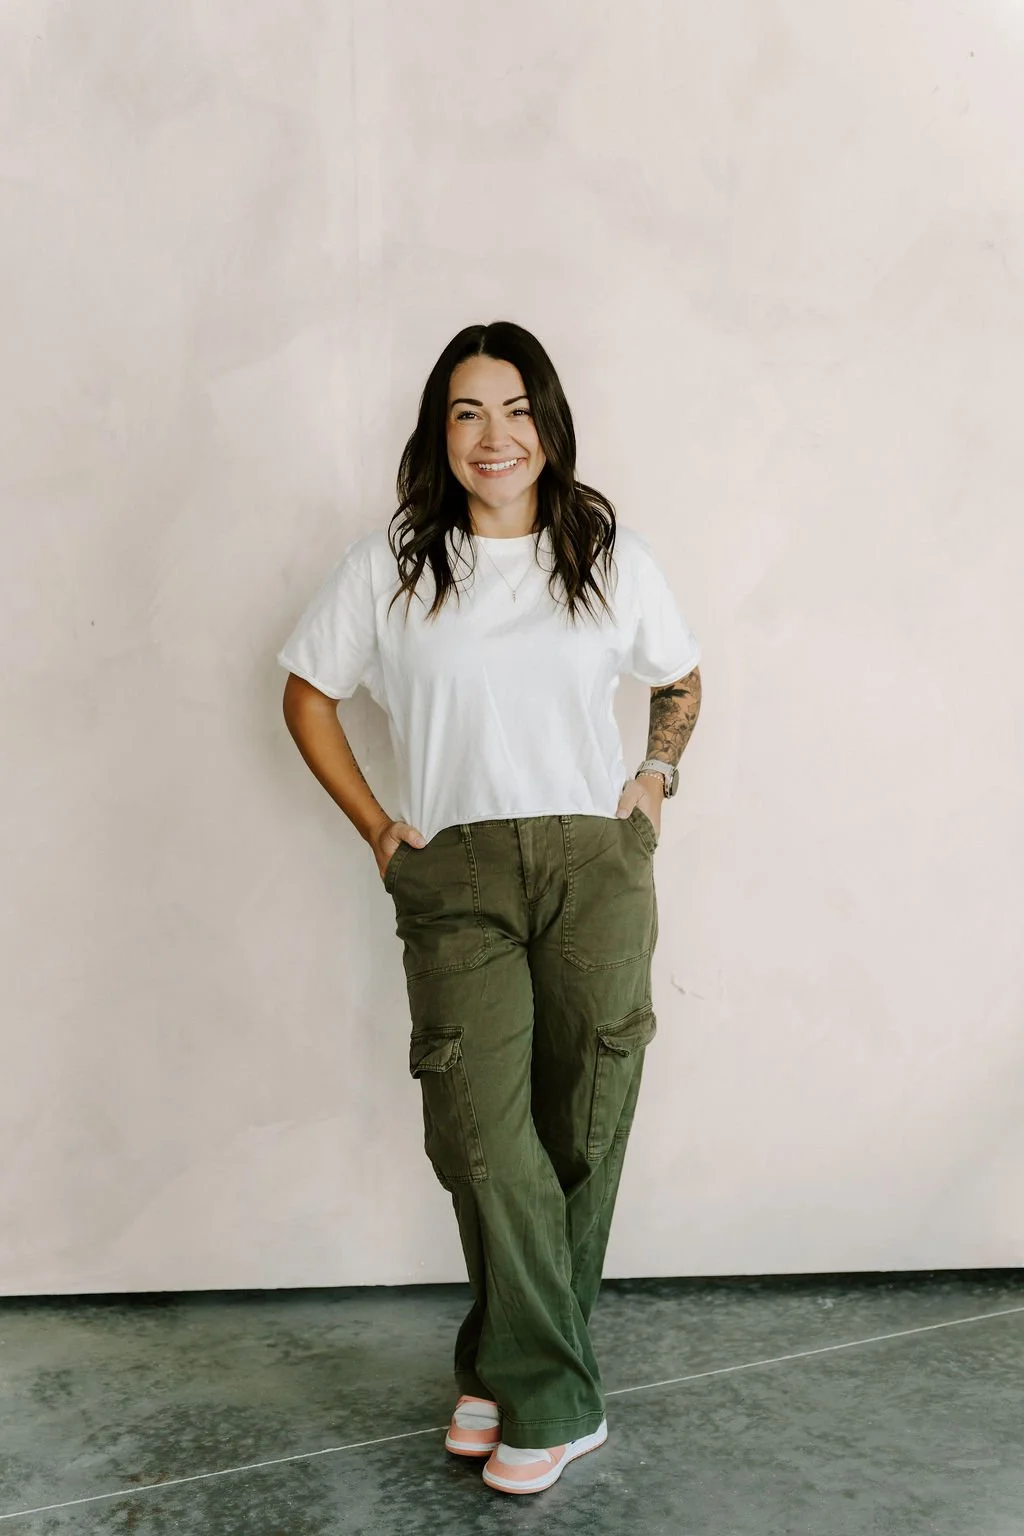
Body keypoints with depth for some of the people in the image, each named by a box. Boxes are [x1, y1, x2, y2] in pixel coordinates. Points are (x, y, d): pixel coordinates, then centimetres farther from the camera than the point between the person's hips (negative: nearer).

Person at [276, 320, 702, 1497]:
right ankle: (557, 1400, 7)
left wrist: (657, 776, 6)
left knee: (577, 1132, 4)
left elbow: (681, 682, 23)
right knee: (481, 1132, -10)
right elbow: (307, 696, 13)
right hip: (454, 879, -1)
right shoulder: (388, 565, 5)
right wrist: (376, 829, 6)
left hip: (595, 868, 1)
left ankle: (508, 1372, 23)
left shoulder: (613, 557, 7)